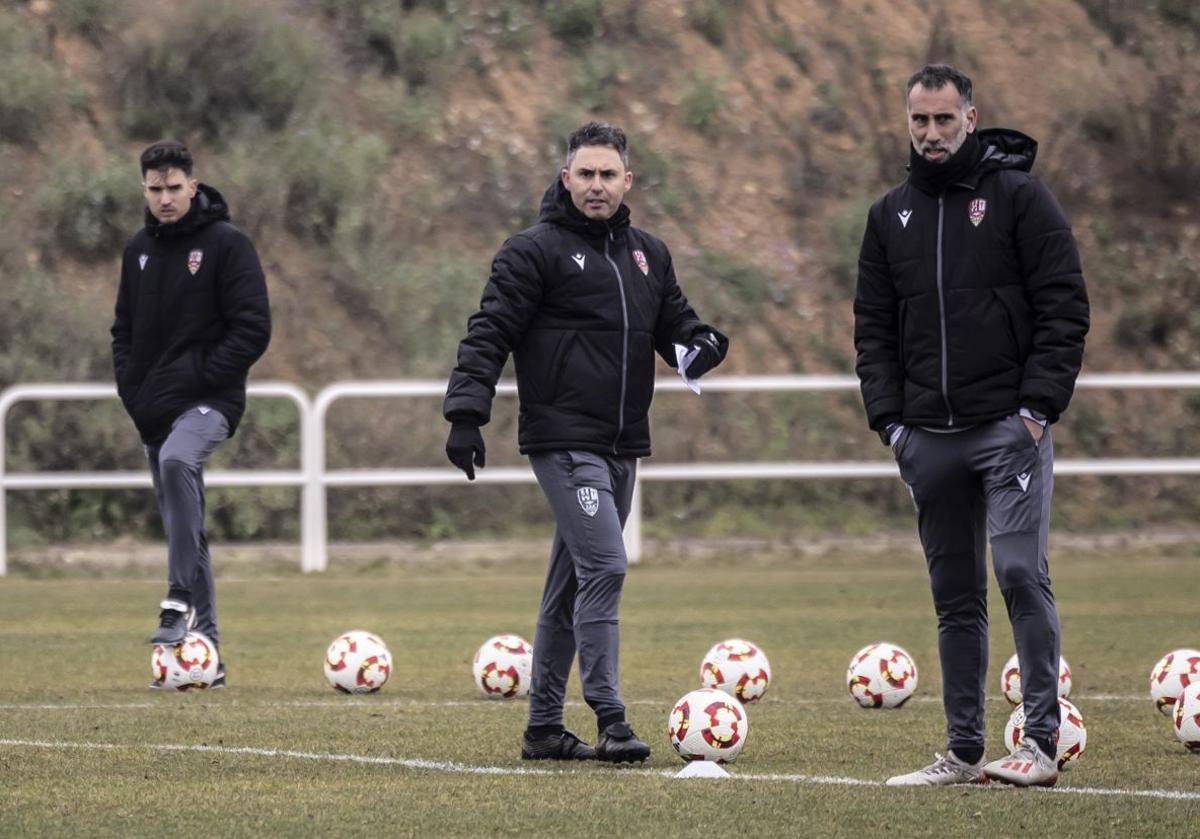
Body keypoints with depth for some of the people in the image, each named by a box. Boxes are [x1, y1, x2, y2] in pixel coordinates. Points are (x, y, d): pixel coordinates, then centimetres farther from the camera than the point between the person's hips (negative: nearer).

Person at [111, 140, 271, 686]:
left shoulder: (226, 244, -6)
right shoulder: (139, 250, 12)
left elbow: (253, 328, -10)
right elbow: (125, 329, 21)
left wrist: (203, 375, -16)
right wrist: (131, 391, 6)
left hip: (209, 400, -7)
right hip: (154, 409, 7)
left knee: (177, 461, -36)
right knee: (182, 527, 8)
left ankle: (181, 600, -34)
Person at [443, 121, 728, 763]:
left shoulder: (648, 255, 15)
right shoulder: (535, 251, -5)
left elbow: (675, 323, 21)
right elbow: (490, 334, -8)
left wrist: (700, 346, -2)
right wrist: (466, 412, -18)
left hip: (622, 446, 7)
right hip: (564, 440, -7)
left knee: (572, 583, 12)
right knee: (604, 567, -18)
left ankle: (544, 726, 18)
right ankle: (609, 722, -18)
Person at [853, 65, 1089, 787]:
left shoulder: (1019, 196, -1)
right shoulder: (892, 214, 14)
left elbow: (1064, 307, -5)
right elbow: (873, 326, 16)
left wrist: (1039, 404, -12)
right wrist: (889, 416, 4)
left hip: (1009, 428, -5)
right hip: (929, 438, 5)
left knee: (1021, 571, -14)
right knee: (955, 595, 7)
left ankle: (1043, 741, -11)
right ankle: (965, 751, 9)